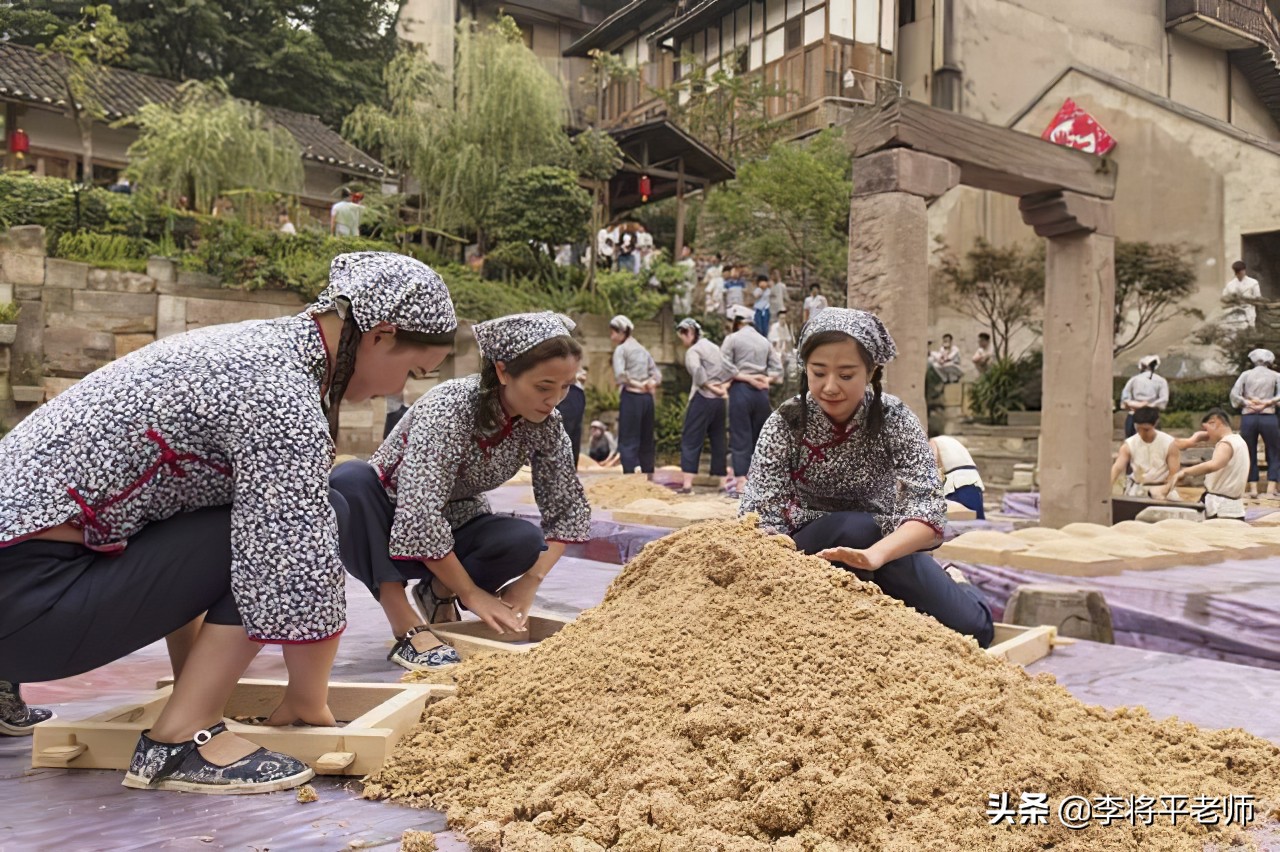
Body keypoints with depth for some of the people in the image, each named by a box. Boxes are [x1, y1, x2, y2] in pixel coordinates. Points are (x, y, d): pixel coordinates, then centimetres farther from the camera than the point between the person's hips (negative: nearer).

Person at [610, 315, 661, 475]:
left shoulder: (621, 349, -3)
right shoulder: (643, 349, 18)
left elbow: (619, 374, -19)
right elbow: (657, 375, 15)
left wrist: (636, 384, -9)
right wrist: (648, 385, -1)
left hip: (631, 397, -7)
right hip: (647, 398, 7)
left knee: (628, 442, -5)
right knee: (646, 441, 12)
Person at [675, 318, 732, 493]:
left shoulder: (693, 350, -6)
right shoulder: (714, 347, 17)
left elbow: (697, 371, -24)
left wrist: (711, 387, -13)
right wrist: (725, 386, 2)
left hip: (702, 398, -7)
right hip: (719, 400, 7)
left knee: (690, 440, -3)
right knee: (718, 441, 13)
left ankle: (688, 484, -9)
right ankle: (723, 482, 14)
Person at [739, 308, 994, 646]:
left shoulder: (894, 420, -17)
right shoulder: (785, 424, -18)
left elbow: (929, 508, -29)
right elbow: (760, 512, -26)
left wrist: (872, 555, -48)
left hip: (884, 546, 2)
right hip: (811, 546, -1)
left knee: (971, 629, -13)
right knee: (856, 528, -35)